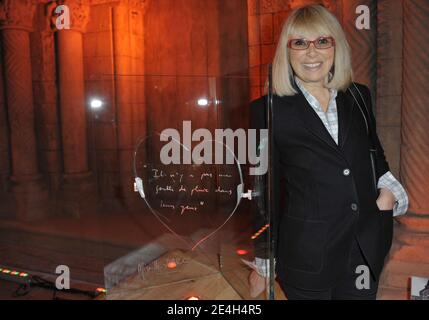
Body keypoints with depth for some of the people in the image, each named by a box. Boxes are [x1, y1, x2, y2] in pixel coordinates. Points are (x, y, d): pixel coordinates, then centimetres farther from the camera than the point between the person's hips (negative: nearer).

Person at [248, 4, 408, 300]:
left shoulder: (360, 96, 3)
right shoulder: (269, 110, -9)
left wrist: (388, 189, -2)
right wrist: (262, 262, -2)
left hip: (367, 251, 4)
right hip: (306, 256, -3)